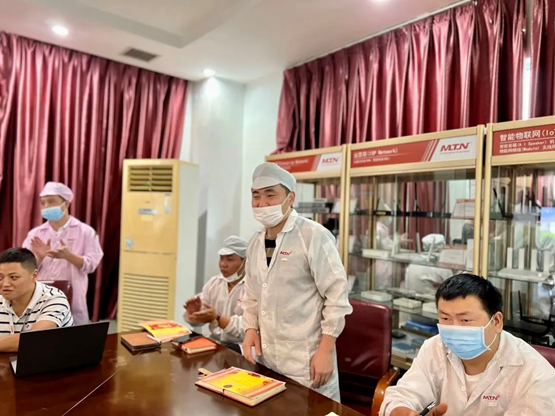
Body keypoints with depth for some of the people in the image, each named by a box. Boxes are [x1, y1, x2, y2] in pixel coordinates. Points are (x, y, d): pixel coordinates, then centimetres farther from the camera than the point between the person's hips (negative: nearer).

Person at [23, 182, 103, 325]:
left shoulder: (86, 231, -1)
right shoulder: (34, 234, 7)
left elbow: (91, 264, -7)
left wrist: (68, 256, -23)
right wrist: (39, 257, -15)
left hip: (73, 301, -2)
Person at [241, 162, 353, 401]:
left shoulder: (313, 236, -13)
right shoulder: (255, 243, 7)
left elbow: (337, 295, -13)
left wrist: (326, 351, -14)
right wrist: (250, 328, 2)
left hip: (306, 359, -6)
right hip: (265, 357, 6)